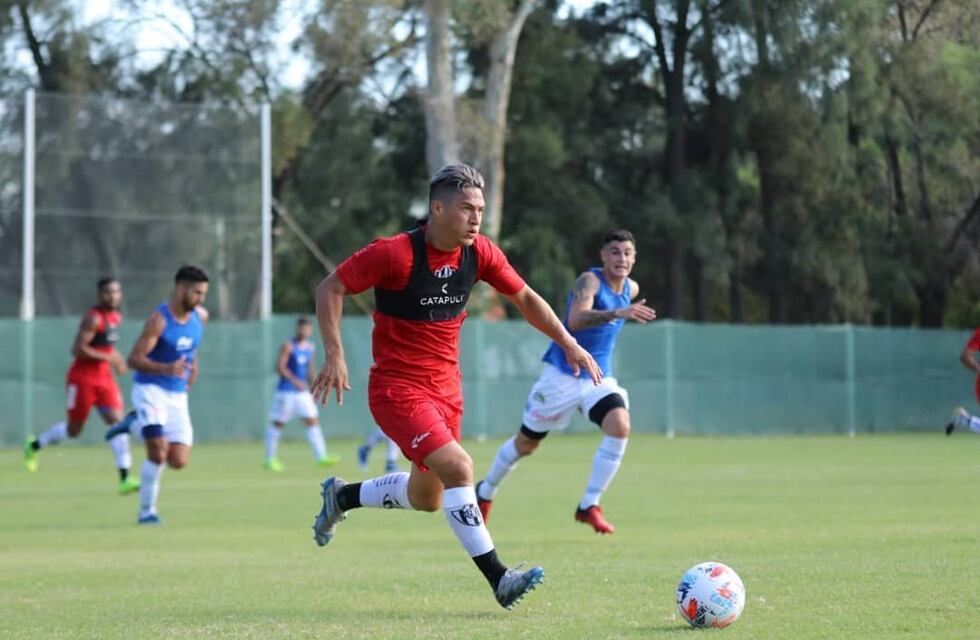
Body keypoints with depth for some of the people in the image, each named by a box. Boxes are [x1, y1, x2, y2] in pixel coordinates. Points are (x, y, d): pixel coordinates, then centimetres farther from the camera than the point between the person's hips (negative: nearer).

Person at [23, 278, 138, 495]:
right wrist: (109, 358, -22)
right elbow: (78, 349, -23)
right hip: (83, 378, -7)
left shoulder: (116, 317, 10)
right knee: (74, 430, 6)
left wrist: (116, 359, 7)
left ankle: (124, 479, -16)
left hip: (104, 378, 7)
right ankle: (34, 446, 34)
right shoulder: (93, 318, -17)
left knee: (117, 421, -10)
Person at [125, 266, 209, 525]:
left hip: (178, 396, 6)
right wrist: (167, 369, -34)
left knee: (179, 462, -2)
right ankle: (146, 511, -3)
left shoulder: (200, 316, 3)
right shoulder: (158, 320, -16)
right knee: (158, 453, -19)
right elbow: (134, 359, -20)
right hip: (150, 389, -6)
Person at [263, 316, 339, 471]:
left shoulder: (310, 347, 11)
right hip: (286, 392, -6)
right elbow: (280, 367, -16)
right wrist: (295, 381, -26)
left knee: (313, 421, -3)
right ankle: (269, 459, 9)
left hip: (303, 391, 6)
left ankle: (321, 457, -6)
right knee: (278, 423, 2)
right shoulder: (288, 346, -10)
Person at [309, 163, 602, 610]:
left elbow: (524, 297, 12)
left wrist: (570, 345, 6)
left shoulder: (479, 253, -3)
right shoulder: (395, 254, -20)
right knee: (457, 467, -24)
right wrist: (334, 356, -21)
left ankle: (341, 496, 42)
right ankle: (498, 580, -20)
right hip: (397, 388, -7)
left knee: (426, 499, 17)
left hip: (446, 388, 7)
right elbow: (329, 289, -13)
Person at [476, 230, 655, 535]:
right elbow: (575, 320, -40)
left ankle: (589, 506, -15)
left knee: (620, 427, -23)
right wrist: (617, 313, -51)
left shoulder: (631, 289, 4)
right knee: (525, 444, 9)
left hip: (599, 377, 5)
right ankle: (485, 492, 36)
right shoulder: (590, 281, -19)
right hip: (563, 375, -5)